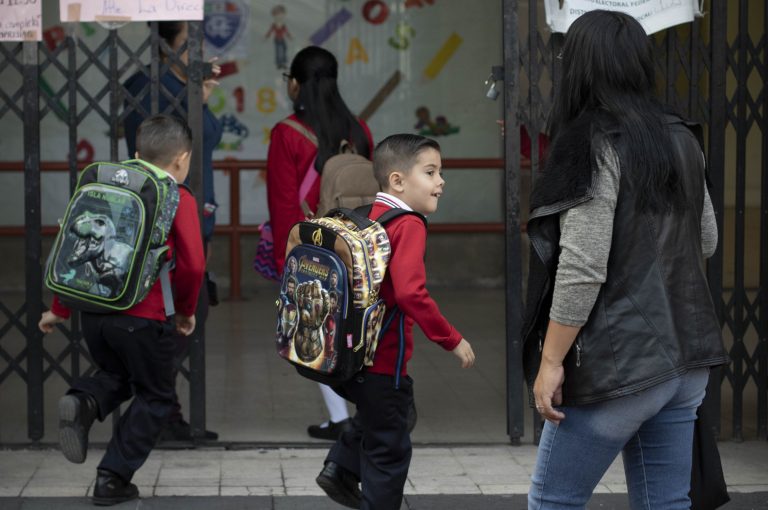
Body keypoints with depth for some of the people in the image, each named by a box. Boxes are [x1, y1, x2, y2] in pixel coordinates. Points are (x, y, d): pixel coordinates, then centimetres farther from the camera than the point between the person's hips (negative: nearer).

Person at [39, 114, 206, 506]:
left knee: (118, 376, 29)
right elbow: (192, 264, -11)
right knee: (154, 398, 14)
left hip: (93, 310, 5)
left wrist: (59, 309, 20)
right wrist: (186, 310, 6)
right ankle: (113, 478, 9)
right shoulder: (179, 199, -3)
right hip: (144, 317, -5)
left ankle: (83, 401, -3)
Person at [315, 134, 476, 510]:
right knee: (389, 448, 5)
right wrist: (452, 340, -22)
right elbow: (410, 293, -30)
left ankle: (341, 469, 26)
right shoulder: (408, 225, -19)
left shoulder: (370, 219, 7)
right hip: (383, 360, -8)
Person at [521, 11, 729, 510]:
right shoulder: (682, 140, 9)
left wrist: (551, 360, -14)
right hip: (685, 358, 7)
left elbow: (582, 268, -19)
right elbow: (706, 240, 20)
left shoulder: (595, 148, -14)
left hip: (618, 365, -7)